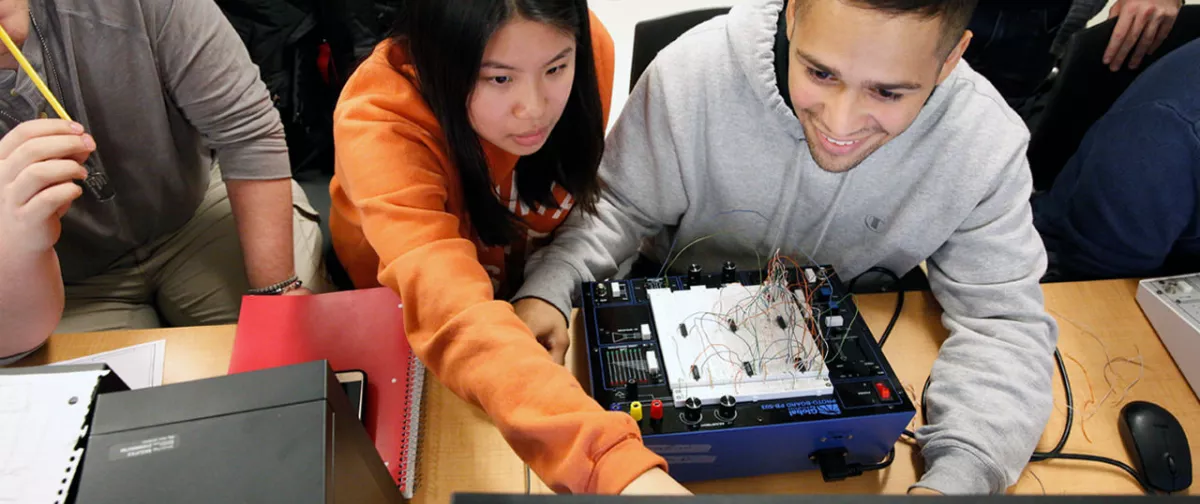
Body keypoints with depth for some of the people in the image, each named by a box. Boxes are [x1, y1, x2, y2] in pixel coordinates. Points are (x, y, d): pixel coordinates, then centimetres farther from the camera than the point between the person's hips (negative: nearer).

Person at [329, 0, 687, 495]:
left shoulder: (591, 49, -24)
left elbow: (582, 200, -5)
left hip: (539, 293, 3)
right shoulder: (380, 125, -36)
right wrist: (616, 462, -63)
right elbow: (455, 319, -51)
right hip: (403, 311, -2)